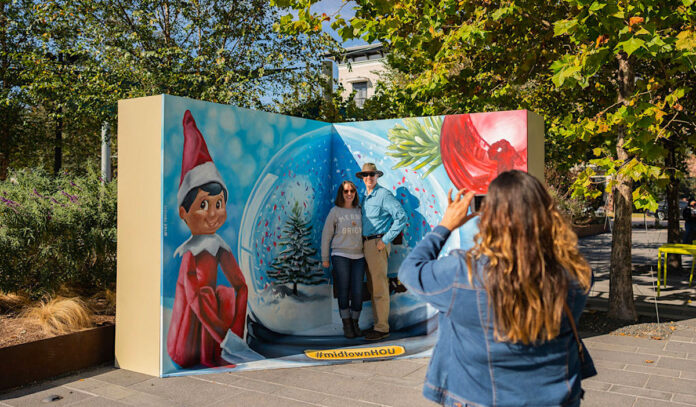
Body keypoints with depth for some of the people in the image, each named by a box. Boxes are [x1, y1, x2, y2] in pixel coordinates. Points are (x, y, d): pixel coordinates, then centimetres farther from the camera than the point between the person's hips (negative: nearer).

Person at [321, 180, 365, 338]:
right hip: (340, 256, -2)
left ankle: (355, 323, 17)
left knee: (357, 292, 0)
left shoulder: (360, 211, 9)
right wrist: (325, 258, 2)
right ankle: (347, 325, 13)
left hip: (359, 256, 2)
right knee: (343, 292, -1)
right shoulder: (335, 211, 1)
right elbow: (326, 235, 3)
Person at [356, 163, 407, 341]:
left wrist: (385, 240, -16)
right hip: (367, 244, 9)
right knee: (372, 286, 13)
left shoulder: (384, 194, -9)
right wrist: (363, 243, 11)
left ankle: (382, 328, -2)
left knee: (379, 287, -8)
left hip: (378, 244, -9)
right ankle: (378, 323, 21)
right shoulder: (365, 196, 15)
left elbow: (401, 217, -16)